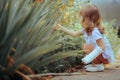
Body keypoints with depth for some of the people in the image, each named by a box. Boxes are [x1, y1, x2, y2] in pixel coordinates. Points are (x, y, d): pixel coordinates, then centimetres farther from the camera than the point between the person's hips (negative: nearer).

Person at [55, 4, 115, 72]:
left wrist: (88, 58, -35)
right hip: (102, 54, 9)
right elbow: (75, 34, 16)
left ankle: (98, 66, -12)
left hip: (106, 57, -9)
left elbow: (102, 47, -31)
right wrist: (61, 28, 17)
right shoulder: (87, 30, 3)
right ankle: (98, 63, 14)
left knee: (86, 46, -21)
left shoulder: (95, 32, -26)